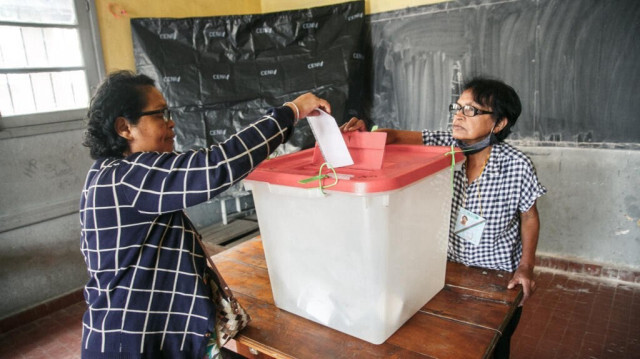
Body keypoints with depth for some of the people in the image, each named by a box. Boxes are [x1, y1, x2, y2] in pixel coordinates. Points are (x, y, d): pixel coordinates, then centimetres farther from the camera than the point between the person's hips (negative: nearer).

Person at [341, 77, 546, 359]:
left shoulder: (517, 165, -20)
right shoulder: (445, 145, -14)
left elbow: (529, 216, -6)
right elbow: (397, 137, -19)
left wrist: (526, 266, -11)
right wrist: (365, 134, -38)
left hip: (500, 276, -2)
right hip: (452, 268, 2)